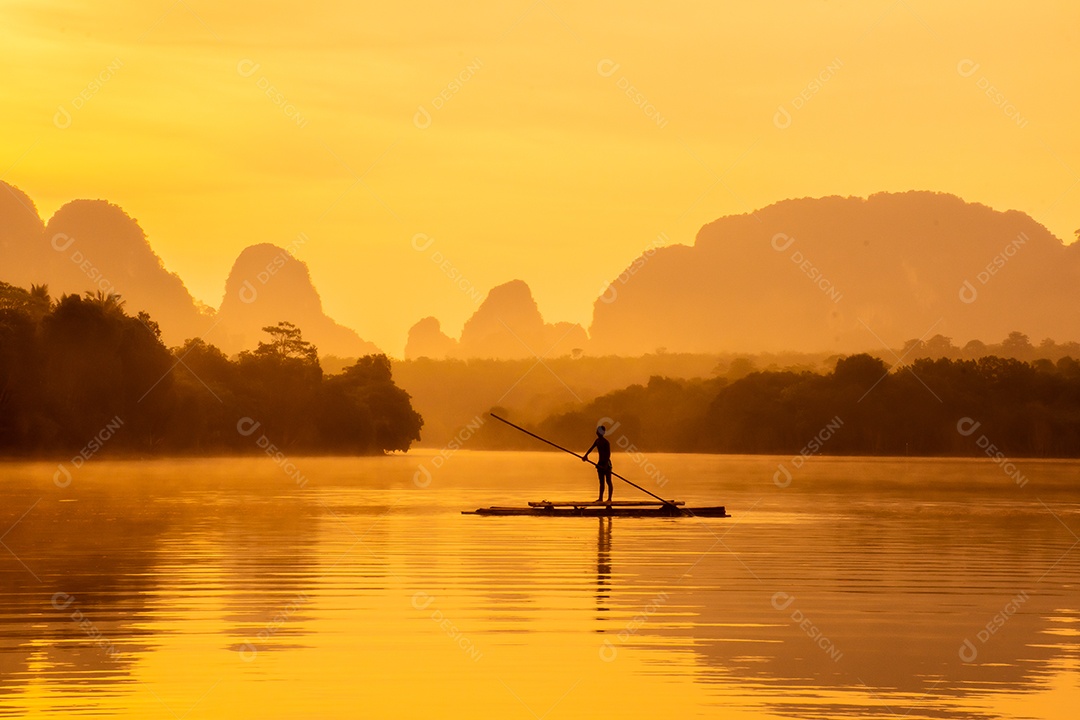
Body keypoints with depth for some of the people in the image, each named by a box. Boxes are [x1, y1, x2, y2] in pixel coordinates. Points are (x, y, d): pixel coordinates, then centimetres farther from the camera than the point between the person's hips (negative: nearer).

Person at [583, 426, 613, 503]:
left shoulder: (606, 442, -16)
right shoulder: (597, 441, 8)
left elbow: (608, 454, -20)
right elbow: (591, 448, 6)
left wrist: (606, 464, -26)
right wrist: (586, 455, -8)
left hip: (606, 463, -8)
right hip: (600, 463, 8)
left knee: (608, 481, -2)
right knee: (601, 481, 11)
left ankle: (609, 498, 1)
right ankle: (600, 498, 15)